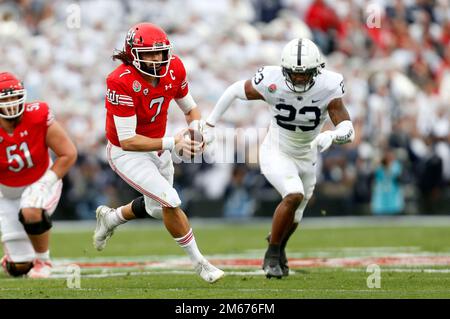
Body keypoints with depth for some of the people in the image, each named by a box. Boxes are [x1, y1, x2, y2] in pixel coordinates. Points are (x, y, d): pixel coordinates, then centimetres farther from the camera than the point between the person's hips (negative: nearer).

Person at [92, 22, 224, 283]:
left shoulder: (174, 70, -15)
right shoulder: (122, 82, -33)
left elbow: (190, 108, 3)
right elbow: (127, 141, -33)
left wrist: (196, 125, -21)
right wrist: (172, 143, -40)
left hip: (157, 147, 7)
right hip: (127, 154, -7)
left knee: (156, 208, 24)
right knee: (170, 201, -21)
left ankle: (110, 218, 53)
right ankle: (199, 262, -3)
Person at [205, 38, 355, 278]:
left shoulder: (328, 87, -25)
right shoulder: (271, 83, -27)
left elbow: (348, 130, -27)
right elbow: (234, 91, -9)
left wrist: (331, 136, -50)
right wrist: (209, 125, -3)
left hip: (305, 158, 3)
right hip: (276, 153, -3)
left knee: (293, 219, 18)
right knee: (294, 195, -29)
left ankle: (278, 245, 54)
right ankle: (272, 256, -9)